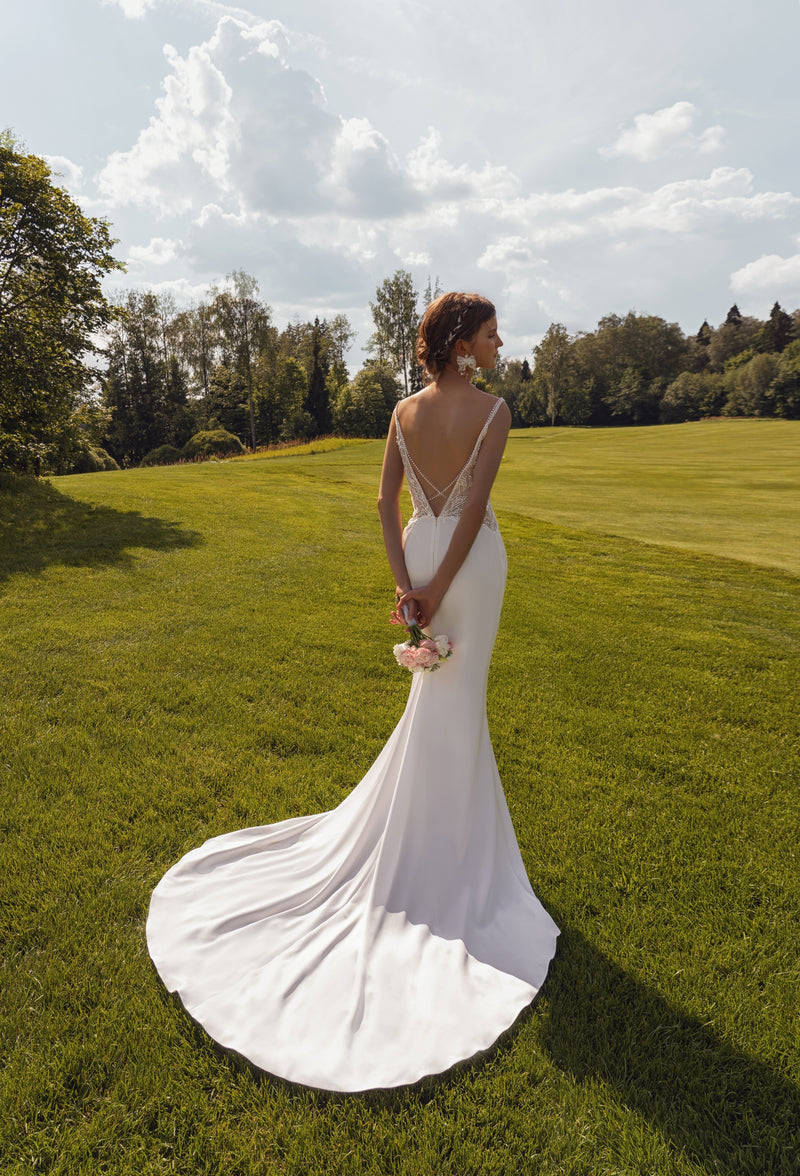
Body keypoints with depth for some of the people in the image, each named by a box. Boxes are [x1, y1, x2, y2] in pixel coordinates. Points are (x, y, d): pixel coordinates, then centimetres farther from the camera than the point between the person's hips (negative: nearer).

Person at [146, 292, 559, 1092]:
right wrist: (439, 592, -16)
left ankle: (453, 807, 38)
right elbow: (474, 509, -20)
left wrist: (405, 584, -4)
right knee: (454, 700, 6)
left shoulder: (404, 411, 2)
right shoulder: (494, 409, -13)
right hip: (470, 561, -5)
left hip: (419, 552, 5)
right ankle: (434, 847, 21)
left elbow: (385, 503, -2)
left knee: (444, 694, 21)